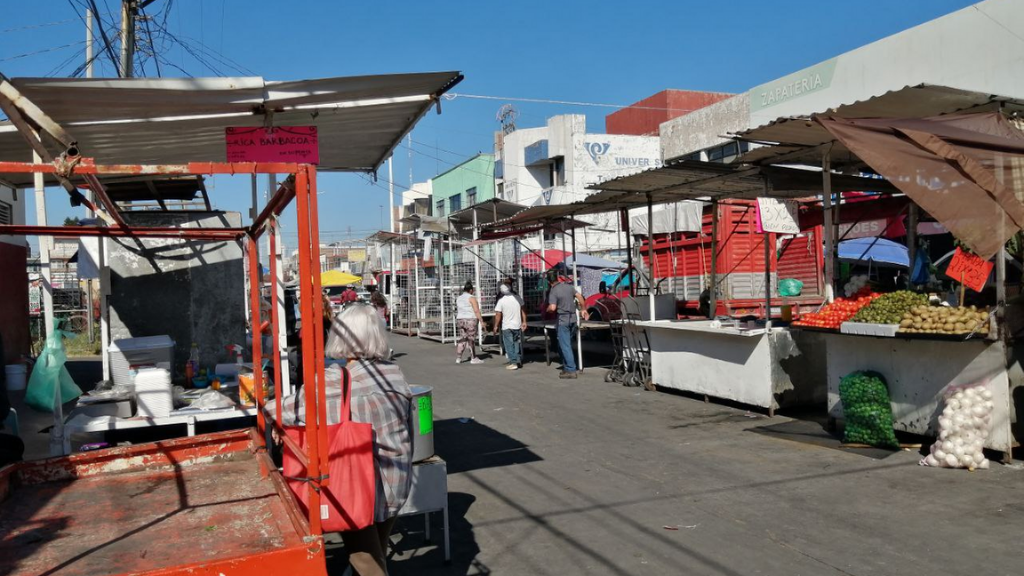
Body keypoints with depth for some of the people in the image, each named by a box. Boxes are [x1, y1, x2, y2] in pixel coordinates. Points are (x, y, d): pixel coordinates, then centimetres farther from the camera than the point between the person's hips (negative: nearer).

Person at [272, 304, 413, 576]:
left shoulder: (331, 381, -18)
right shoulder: (395, 373, -3)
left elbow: (286, 411, -8)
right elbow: (406, 428, 4)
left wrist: (268, 409, 11)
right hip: (397, 482, 5)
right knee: (378, 553, 24)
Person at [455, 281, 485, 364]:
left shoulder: (459, 298, 11)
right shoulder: (471, 298, -10)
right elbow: (477, 311, -16)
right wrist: (482, 321, -14)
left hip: (460, 320, 6)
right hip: (470, 320, -6)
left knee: (462, 339, 9)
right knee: (471, 340, 2)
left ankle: (458, 358, 5)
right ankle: (473, 358, 10)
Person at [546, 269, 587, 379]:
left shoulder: (553, 292, -13)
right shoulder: (568, 286, 6)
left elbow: (552, 308, -23)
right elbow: (579, 296, 11)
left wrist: (547, 309, -1)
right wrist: (583, 309, 22)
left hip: (563, 320, -7)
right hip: (573, 318, 7)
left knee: (565, 346, -3)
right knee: (567, 344, 18)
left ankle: (571, 370, -5)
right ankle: (566, 367, 22)